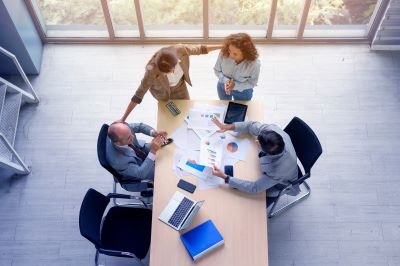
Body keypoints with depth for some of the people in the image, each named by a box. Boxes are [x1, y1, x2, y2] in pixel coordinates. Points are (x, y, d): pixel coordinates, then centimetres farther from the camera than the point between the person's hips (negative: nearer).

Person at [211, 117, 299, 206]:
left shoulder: (278, 169, -48)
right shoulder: (272, 130, -36)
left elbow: (254, 187, -34)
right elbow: (252, 125, -14)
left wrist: (225, 177, -35)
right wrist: (227, 127, -23)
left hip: (280, 182, -5)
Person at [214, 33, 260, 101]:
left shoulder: (254, 64, -37)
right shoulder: (223, 53, -33)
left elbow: (252, 83, -20)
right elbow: (217, 70, -14)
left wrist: (235, 85, -34)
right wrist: (225, 80, -33)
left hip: (243, 92, -2)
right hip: (223, 87, 2)